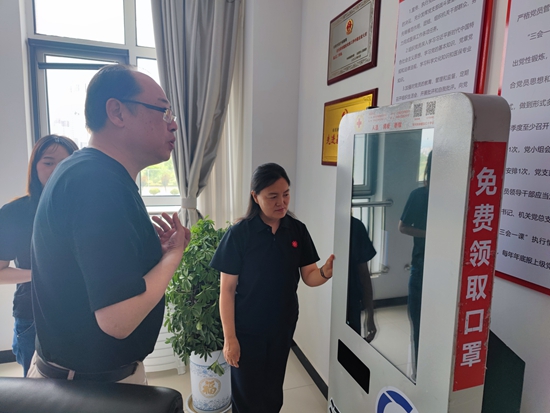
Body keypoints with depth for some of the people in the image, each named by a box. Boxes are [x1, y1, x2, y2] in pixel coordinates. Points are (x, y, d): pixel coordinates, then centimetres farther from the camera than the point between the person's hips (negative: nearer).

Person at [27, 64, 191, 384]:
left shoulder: (86, 172, 5)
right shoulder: (100, 182, -28)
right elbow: (118, 319, -33)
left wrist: (154, 247, 1)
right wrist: (174, 252, -19)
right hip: (97, 383, -9)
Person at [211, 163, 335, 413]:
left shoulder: (297, 230, -7)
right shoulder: (239, 234, -18)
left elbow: (309, 276, -4)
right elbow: (227, 289, -13)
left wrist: (327, 271, -26)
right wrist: (229, 337, -13)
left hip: (283, 327, 3)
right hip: (247, 331, -3)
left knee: (273, 392, 23)